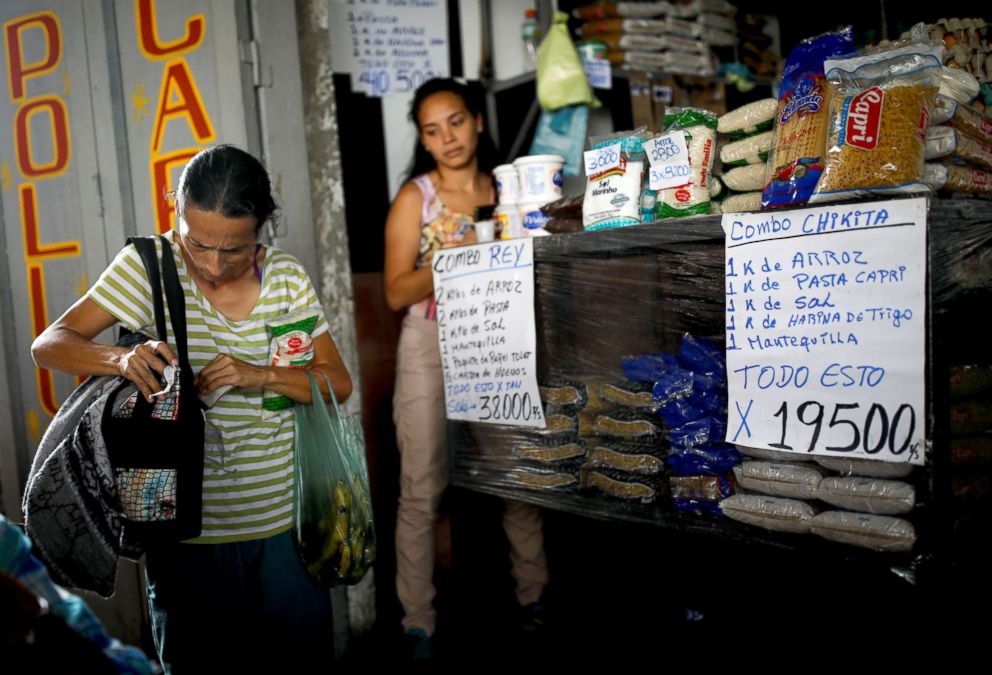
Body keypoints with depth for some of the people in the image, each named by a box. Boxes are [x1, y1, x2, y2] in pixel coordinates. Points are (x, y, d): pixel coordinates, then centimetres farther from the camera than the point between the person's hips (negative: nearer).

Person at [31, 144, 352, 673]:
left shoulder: (288, 277, -2)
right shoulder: (148, 265, -8)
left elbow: (338, 385, -1)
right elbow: (47, 346, -8)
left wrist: (261, 376, -19)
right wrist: (121, 359, -29)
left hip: (283, 524, 2)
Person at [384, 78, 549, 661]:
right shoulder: (415, 196, 3)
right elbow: (397, 292, -4)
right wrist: (456, 258, -18)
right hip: (432, 348, -2)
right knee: (423, 490, -1)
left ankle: (535, 596, 24)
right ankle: (420, 623, 11)